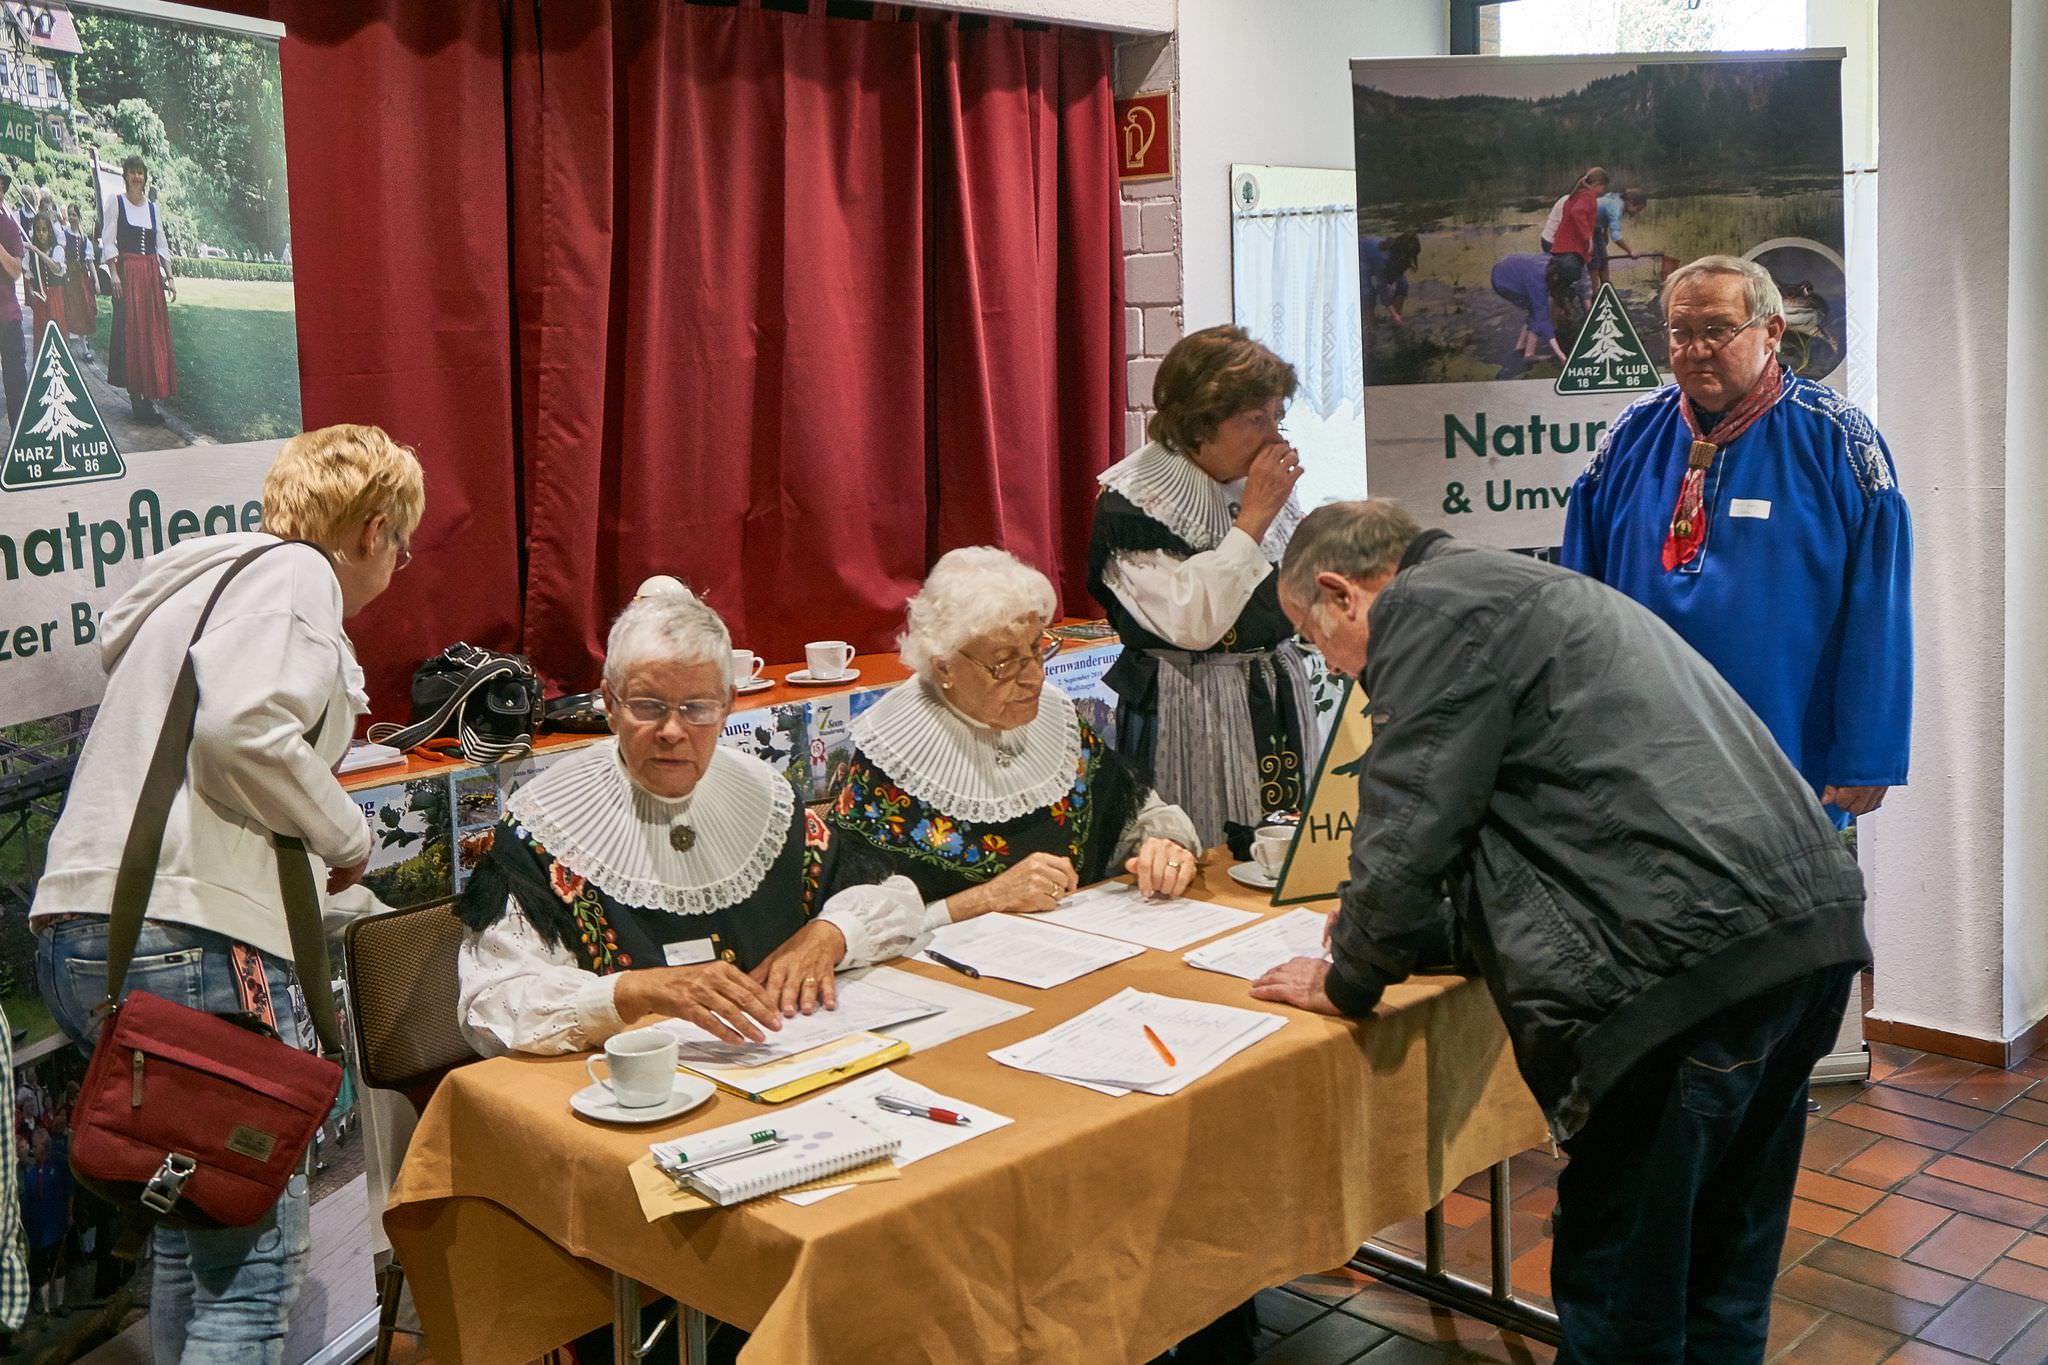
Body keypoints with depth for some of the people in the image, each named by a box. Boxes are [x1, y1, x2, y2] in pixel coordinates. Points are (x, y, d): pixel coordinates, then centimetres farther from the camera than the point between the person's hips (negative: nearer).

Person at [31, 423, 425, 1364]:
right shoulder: (295, 576, -2)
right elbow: (240, 729, -19)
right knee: (259, 1248, -7)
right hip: (183, 937, -10)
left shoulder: (202, 579, 27)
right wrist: (346, 834, -7)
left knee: (197, 1230, 20)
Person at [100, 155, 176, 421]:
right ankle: (134, 392, -4)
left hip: (151, 271, 4)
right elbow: (108, 240, -3)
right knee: (130, 328, -5)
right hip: (127, 270, -4)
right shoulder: (116, 202, 2)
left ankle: (150, 391, 7)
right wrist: (113, 274, -13)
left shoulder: (152, 206, 14)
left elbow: (162, 243, 15)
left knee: (154, 329, 2)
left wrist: (169, 276, 7)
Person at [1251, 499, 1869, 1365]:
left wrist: (1348, 980, 8)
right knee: (1722, 1273, 22)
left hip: (1697, 962, -10)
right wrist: (1404, 924, 31)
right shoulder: (1515, 591, 28)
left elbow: (1408, 827, -8)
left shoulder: (1428, 607, -3)